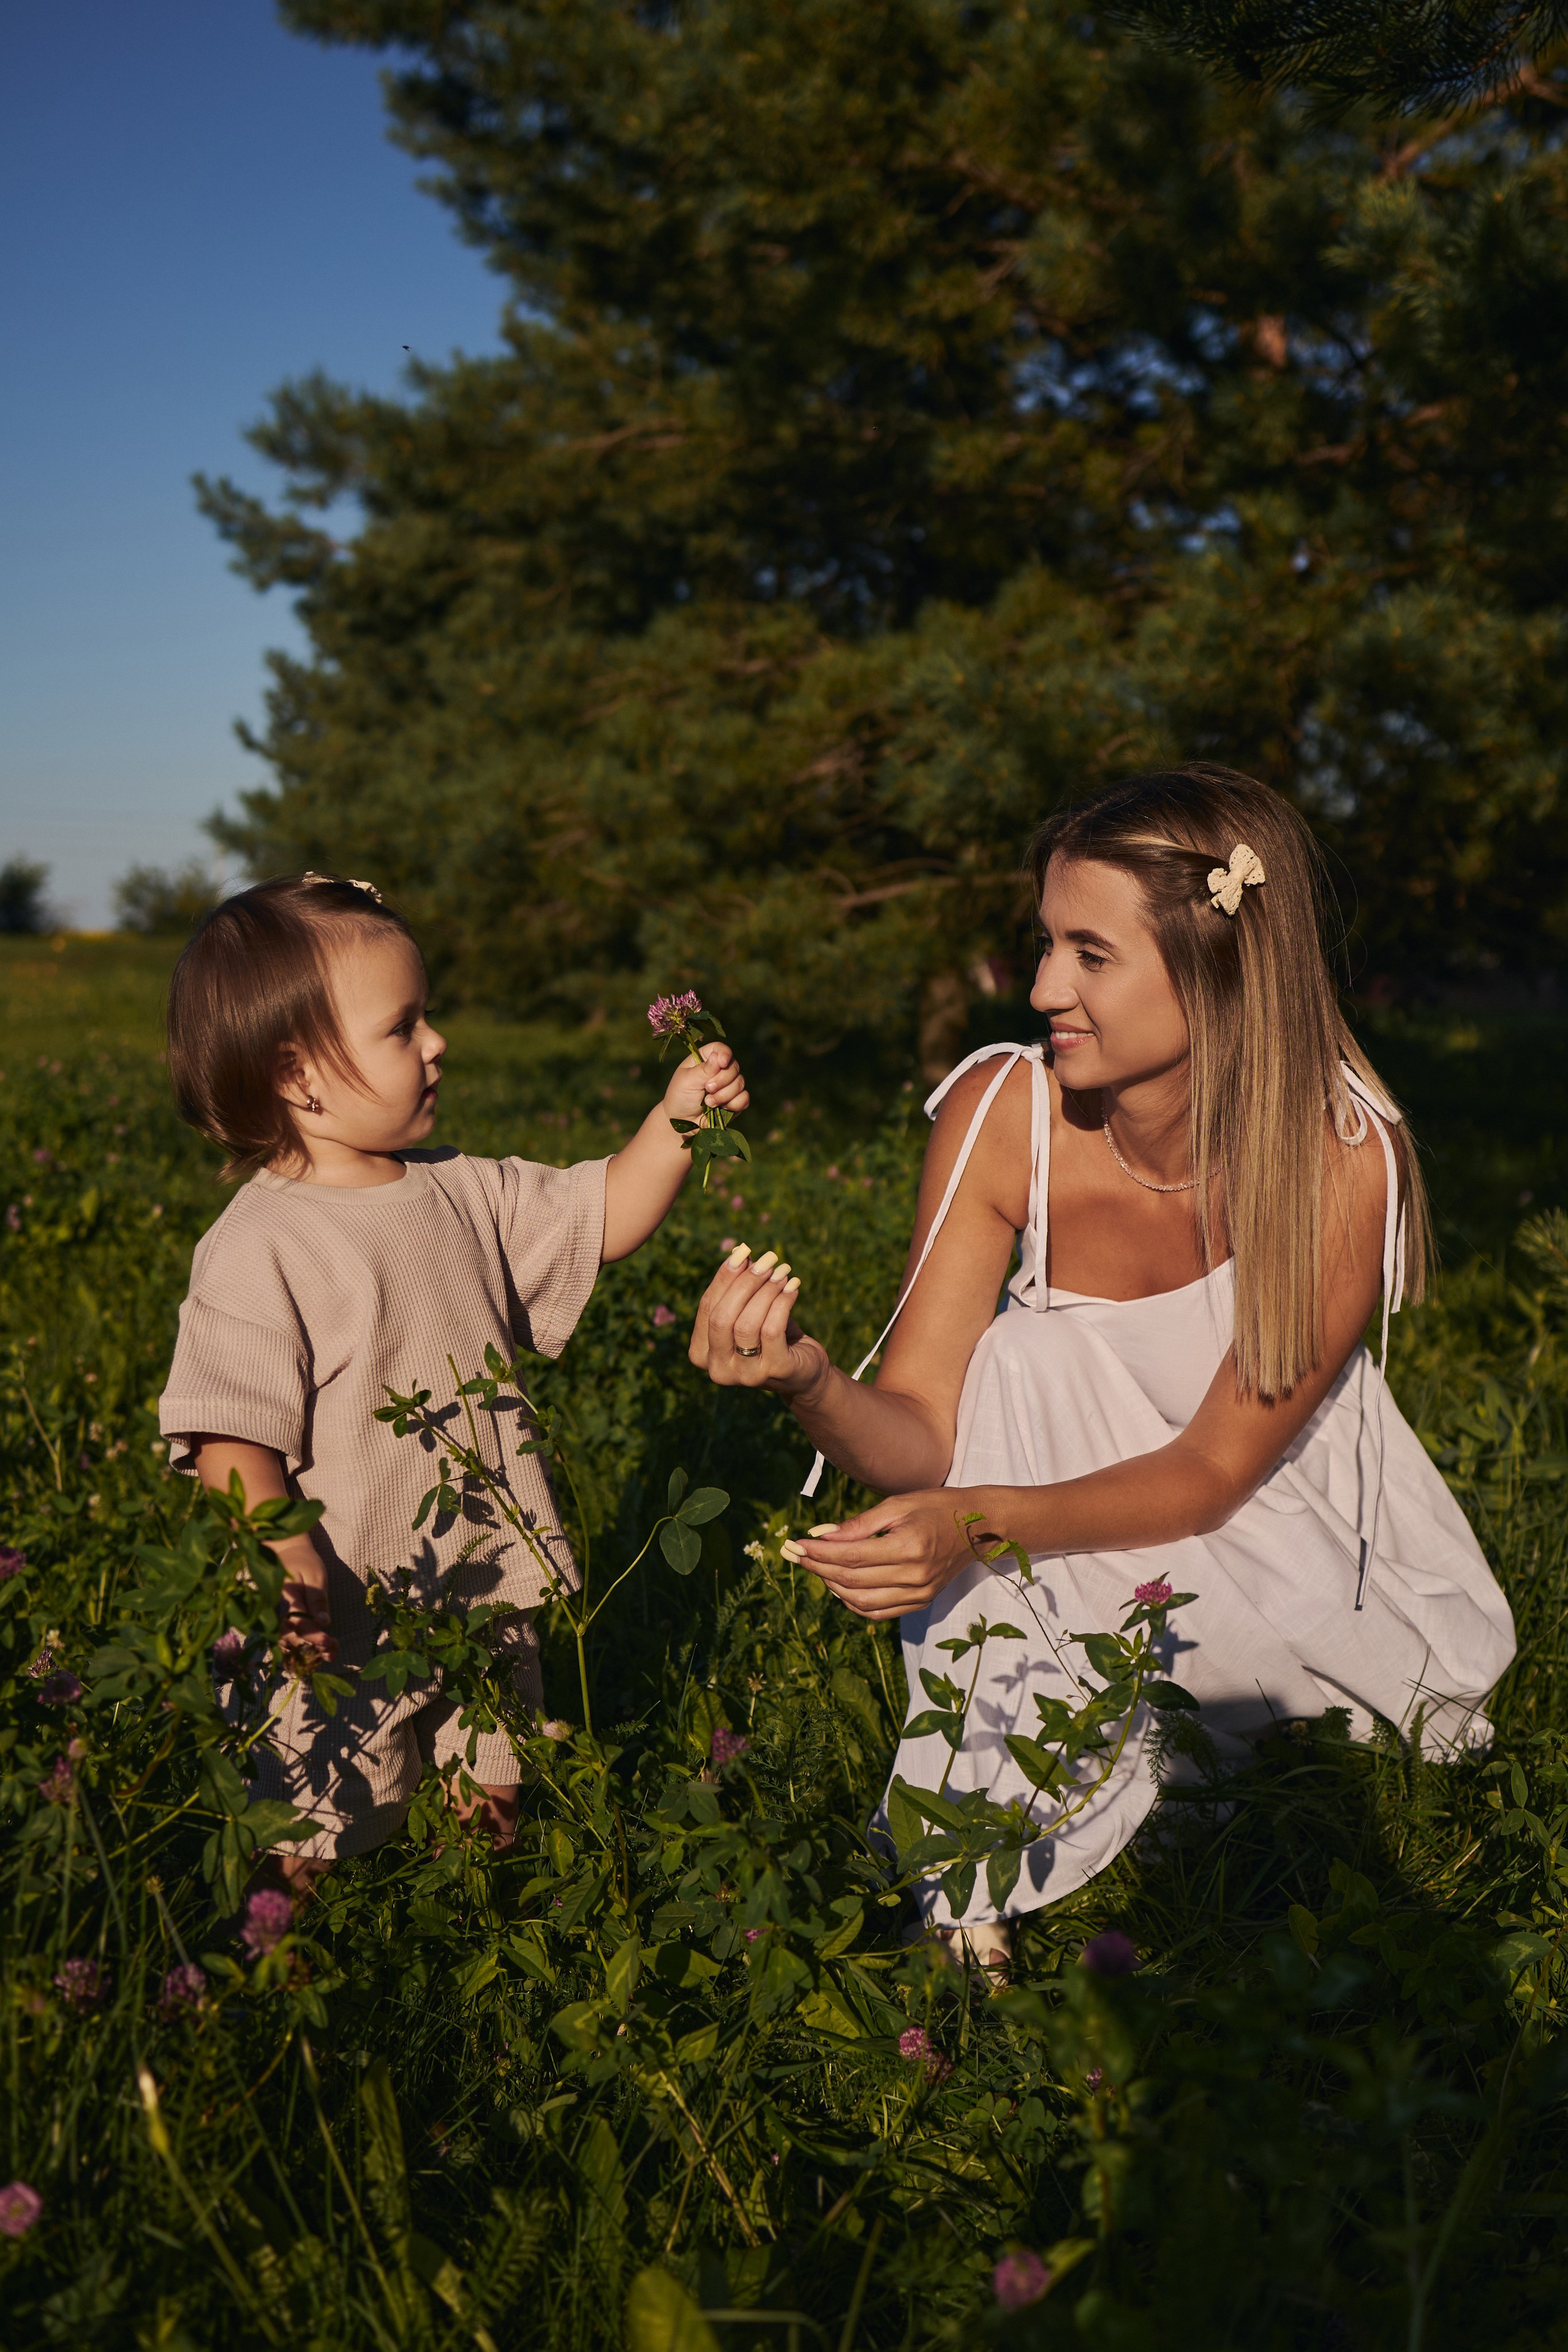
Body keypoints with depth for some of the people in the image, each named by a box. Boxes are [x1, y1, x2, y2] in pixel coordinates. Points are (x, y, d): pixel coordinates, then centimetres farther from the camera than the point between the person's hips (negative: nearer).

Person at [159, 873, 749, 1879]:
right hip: (347, 1625, -6)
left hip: (488, 1597, 6)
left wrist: (673, 1122, -4)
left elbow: (604, 1220, 10)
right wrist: (288, 1567, -30)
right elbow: (229, 1433, -20)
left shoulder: (460, 1191, 4)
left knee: (494, 1818, 20)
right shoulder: (259, 1248, -18)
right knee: (327, 1857, 8)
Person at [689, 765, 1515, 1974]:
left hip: (1292, 1541, -2)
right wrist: (812, 1384, -40)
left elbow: (1213, 1470, -21)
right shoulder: (1004, 1113, -19)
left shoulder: (1344, 1159, -24)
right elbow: (921, 1430, -17)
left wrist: (982, 1524, -37)